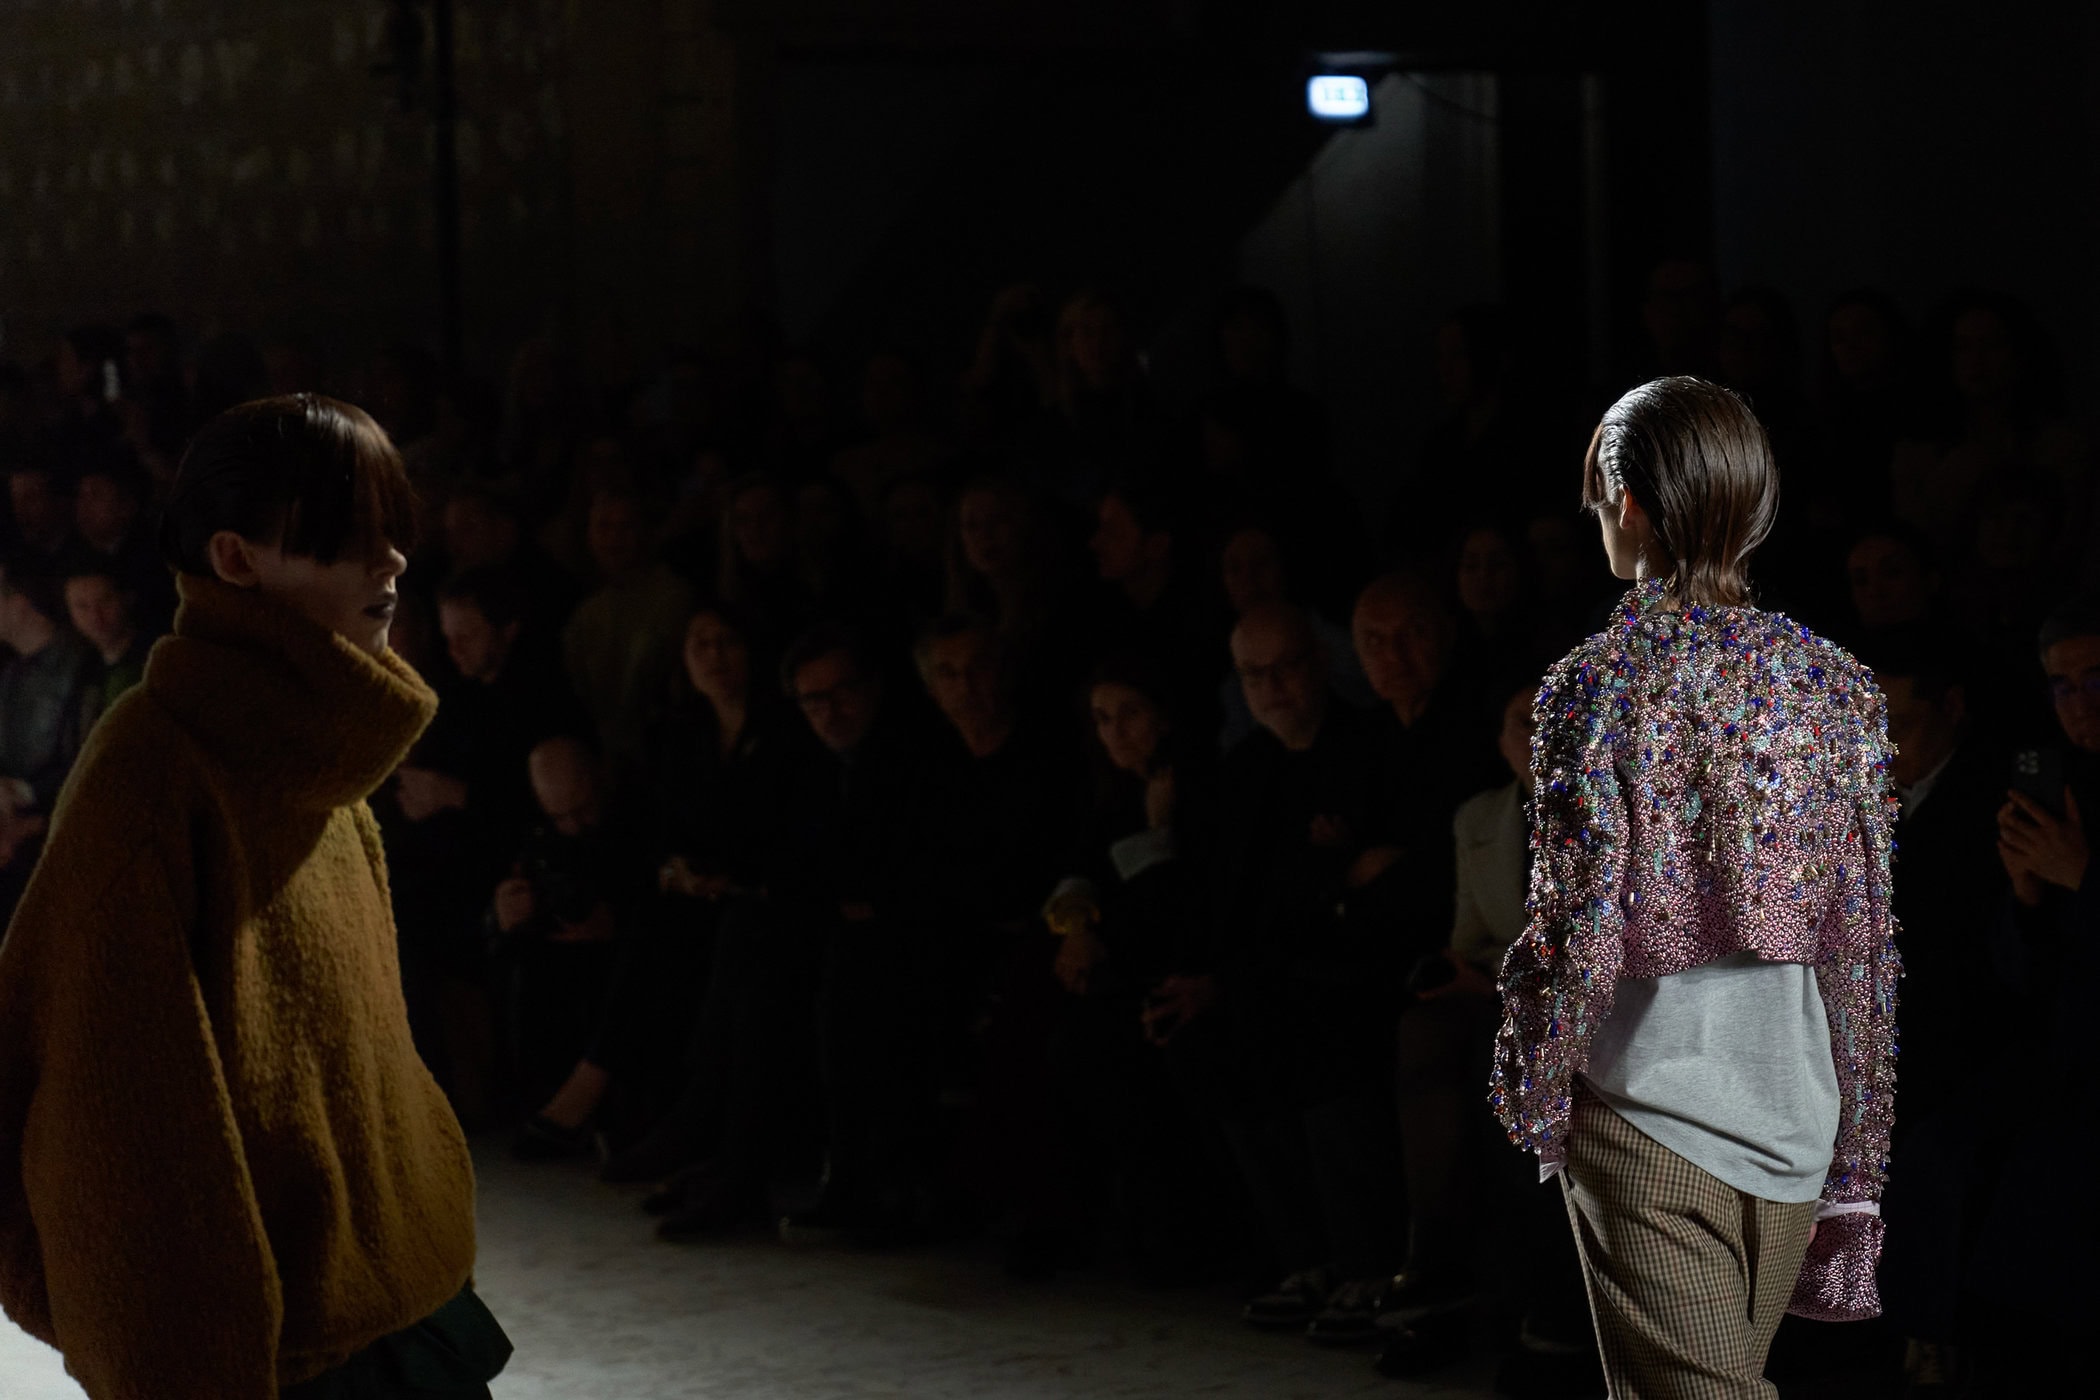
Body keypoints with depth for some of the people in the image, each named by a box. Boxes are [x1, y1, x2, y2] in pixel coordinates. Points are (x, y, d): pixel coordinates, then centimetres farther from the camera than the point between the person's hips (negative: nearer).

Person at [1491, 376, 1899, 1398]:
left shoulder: (1597, 684, -11)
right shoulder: (1833, 682, 3)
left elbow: (1576, 920, -13)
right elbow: (1863, 931, 5)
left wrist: (1535, 1103, 1)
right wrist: (1858, 1147, 12)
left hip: (1650, 1114, -5)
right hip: (1796, 1118, 5)